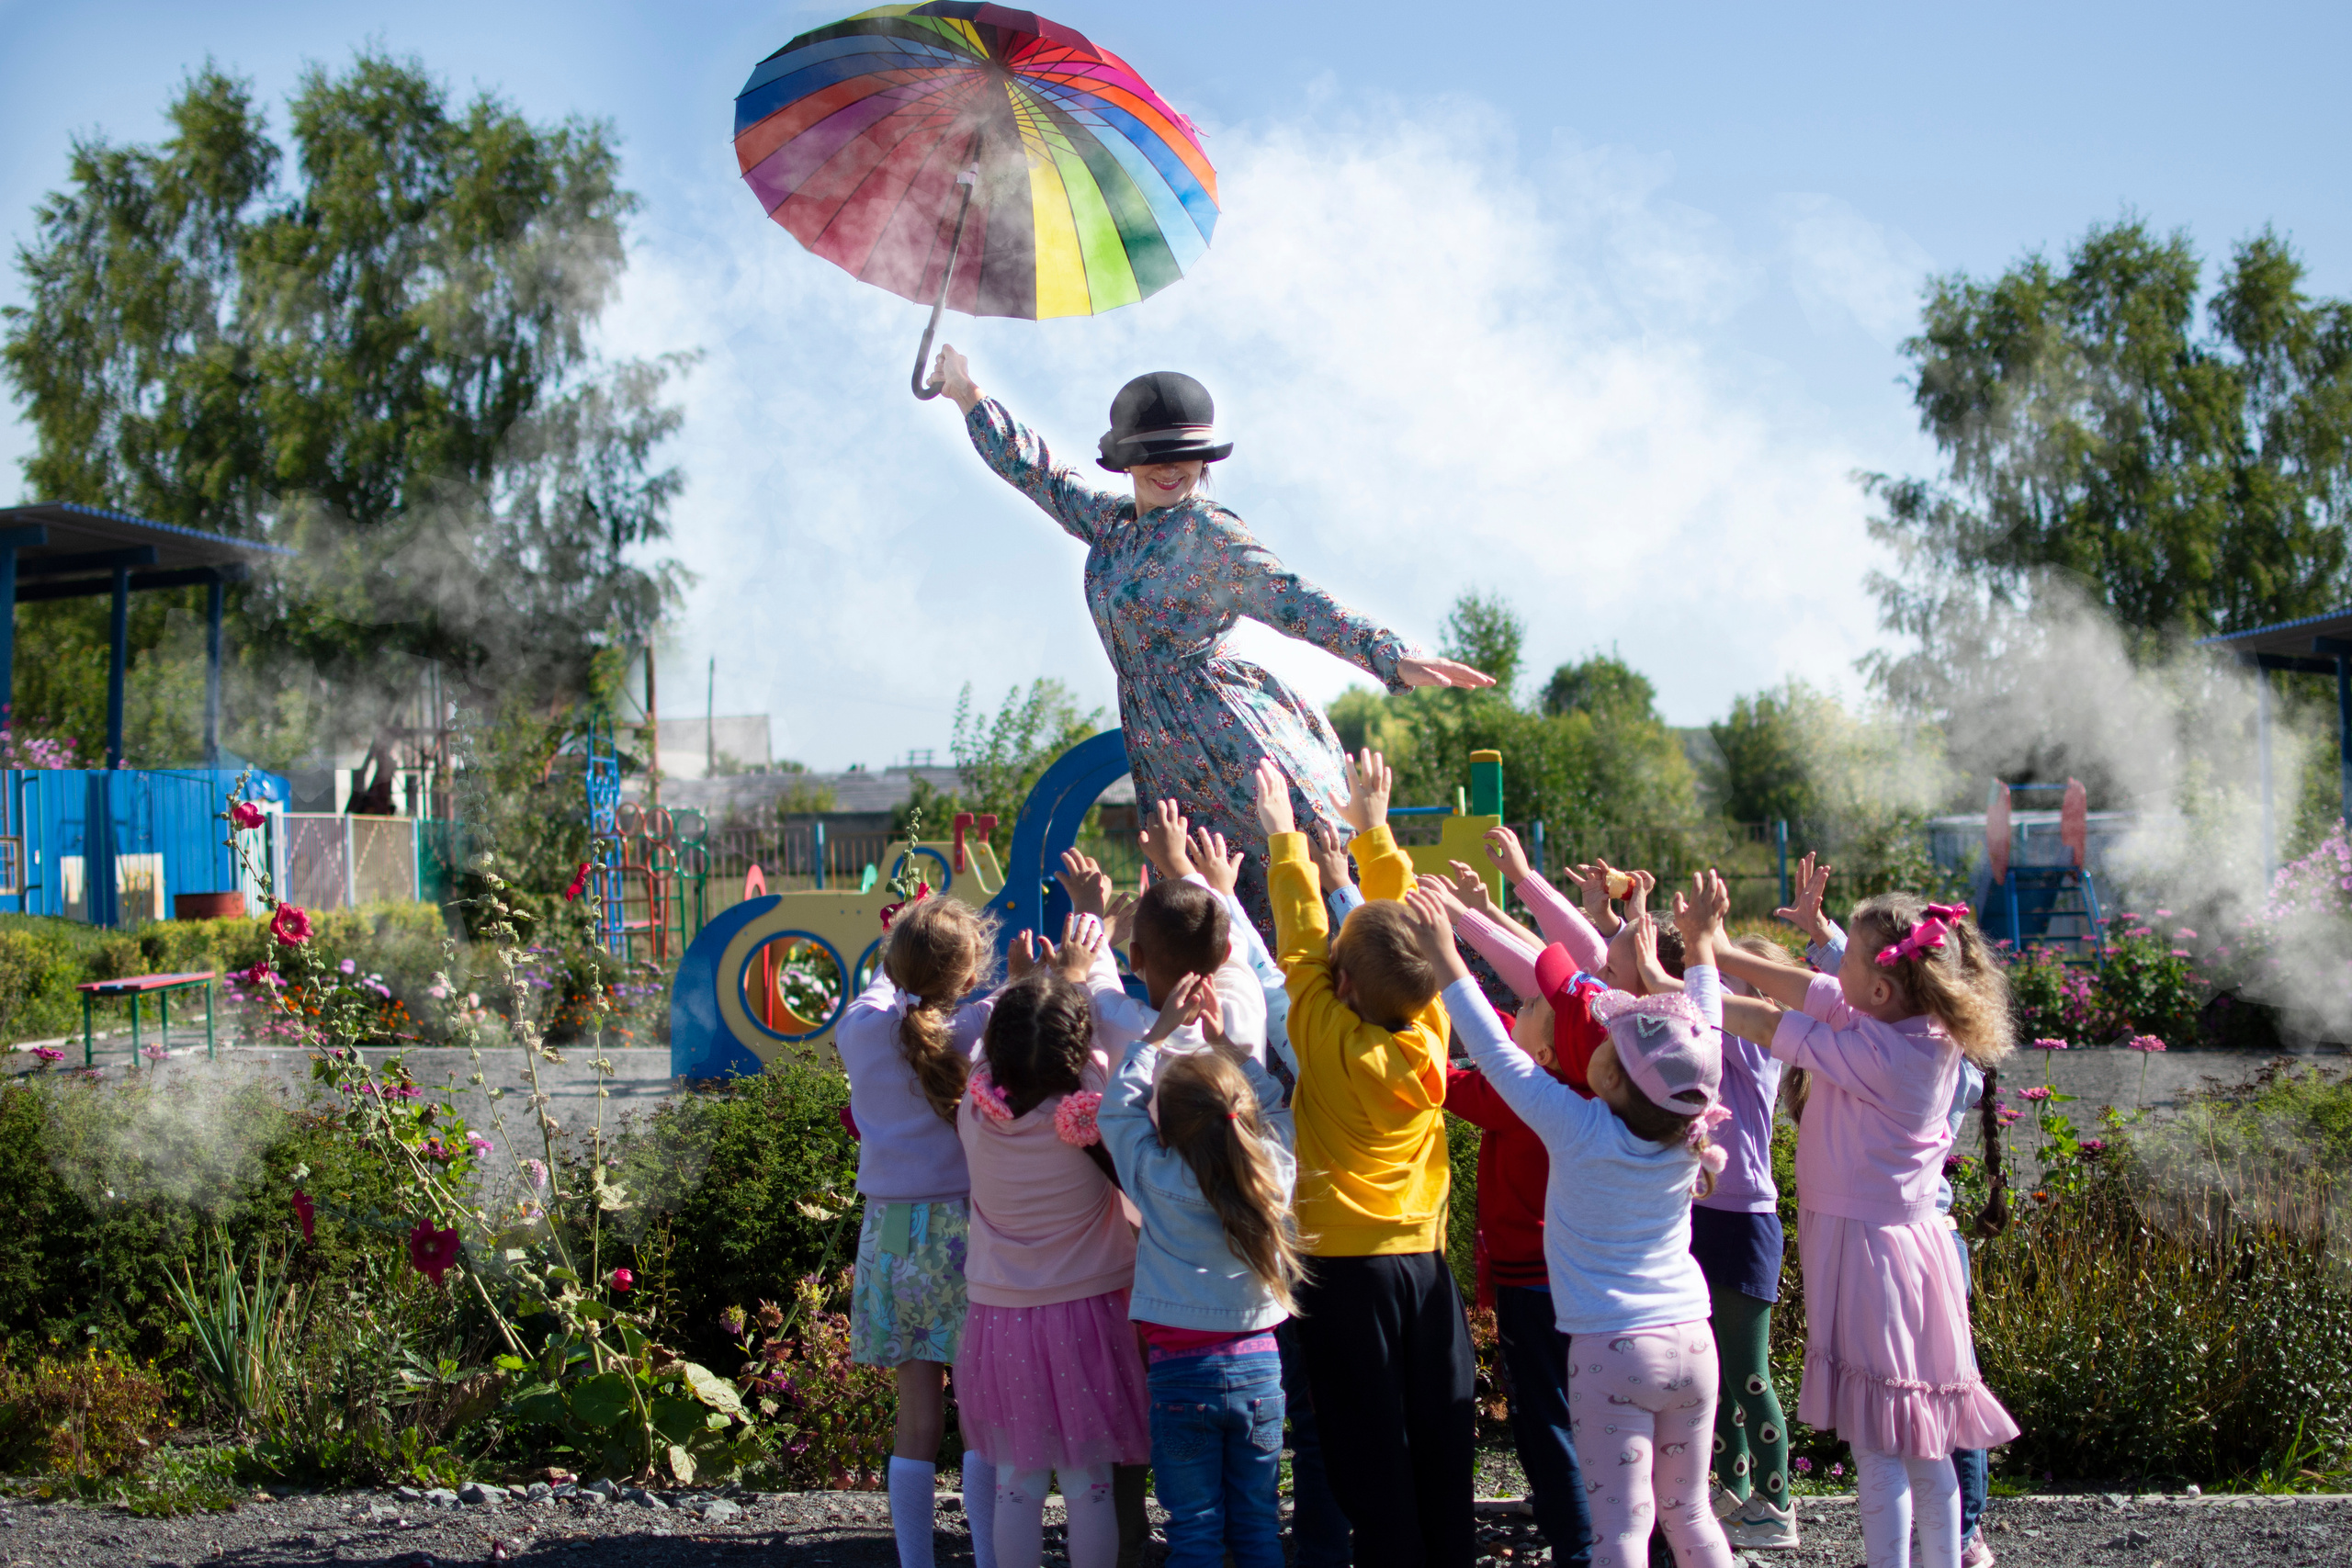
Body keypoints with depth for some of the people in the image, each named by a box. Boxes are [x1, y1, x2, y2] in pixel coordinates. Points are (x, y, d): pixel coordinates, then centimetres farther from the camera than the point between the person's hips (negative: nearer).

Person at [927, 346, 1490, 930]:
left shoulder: (1208, 531, -7)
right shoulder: (1109, 522, 14)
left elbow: (1291, 599, -16)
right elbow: (1036, 471, 26)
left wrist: (1392, 656, -28)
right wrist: (966, 394, 31)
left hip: (1233, 734, -7)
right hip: (1166, 754, 7)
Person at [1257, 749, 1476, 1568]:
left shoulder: (1328, 1036, -14)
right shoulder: (1431, 1034, -3)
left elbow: (1301, 937, -3)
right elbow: (1404, 925, 9)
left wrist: (1285, 837, 9)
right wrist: (1372, 827, 19)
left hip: (1345, 1264, -4)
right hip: (1426, 1259, 4)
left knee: (1371, 1460, 0)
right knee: (1441, 1454, 9)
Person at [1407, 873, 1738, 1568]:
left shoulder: (1581, 1131, -15)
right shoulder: (1689, 1137, -3)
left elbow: (1497, 1050, -12)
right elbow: (1704, 1030, 11)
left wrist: (1444, 952, -8)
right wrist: (1699, 939, 20)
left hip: (1612, 1352, -5)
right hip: (1691, 1340, 5)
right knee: (1688, 1512, 17)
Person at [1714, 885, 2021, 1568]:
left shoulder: (1880, 1053, -22)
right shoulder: (1921, 1030, 2)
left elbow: (1769, 1025, -18)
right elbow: (1812, 991, 8)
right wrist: (1718, 953, 10)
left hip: (1866, 1248, -9)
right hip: (1907, 1238, 9)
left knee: (1878, 1448, -4)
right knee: (1921, 1447, 16)